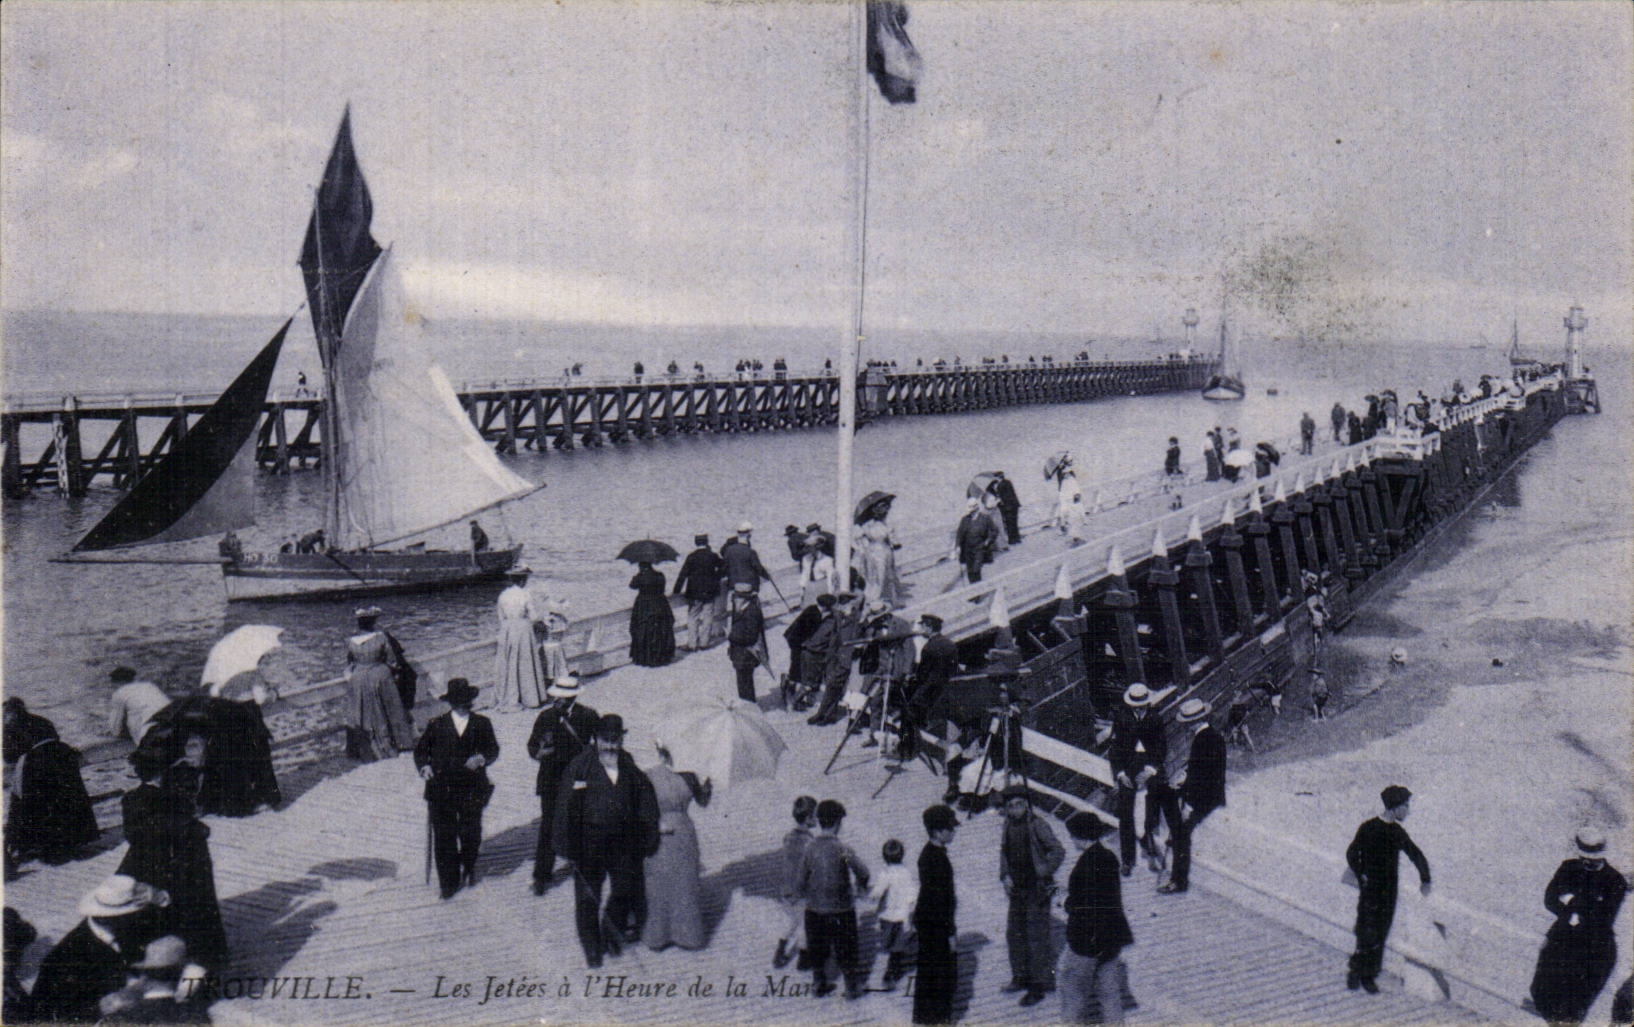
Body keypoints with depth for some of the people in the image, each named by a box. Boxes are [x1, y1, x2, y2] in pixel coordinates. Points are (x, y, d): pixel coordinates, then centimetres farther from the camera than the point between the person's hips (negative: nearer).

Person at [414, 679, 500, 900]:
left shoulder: (482, 724, 10)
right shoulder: (436, 724, 9)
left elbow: (493, 749, 6)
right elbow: (421, 749, 12)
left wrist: (481, 759, -15)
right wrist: (424, 766, -8)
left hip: (471, 790, 0)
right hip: (441, 789, 0)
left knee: (471, 835, 4)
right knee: (443, 836, -1)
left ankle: (468, 868, 34)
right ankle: (448, 881, 10)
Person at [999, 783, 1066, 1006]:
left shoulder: (1037, 824, -15)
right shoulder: (1008, 825, 4)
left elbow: (1058, 851, -13)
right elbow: (1003, 852, 16)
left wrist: (1044, 874, -16)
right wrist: (1005, 875, 4)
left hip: (1037, 889, -7)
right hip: (1016, 889, 7)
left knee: (1037, 935, -3)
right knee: (1014, 933, 15)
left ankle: (1038, 986, 5)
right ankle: (1021, 977, 31)